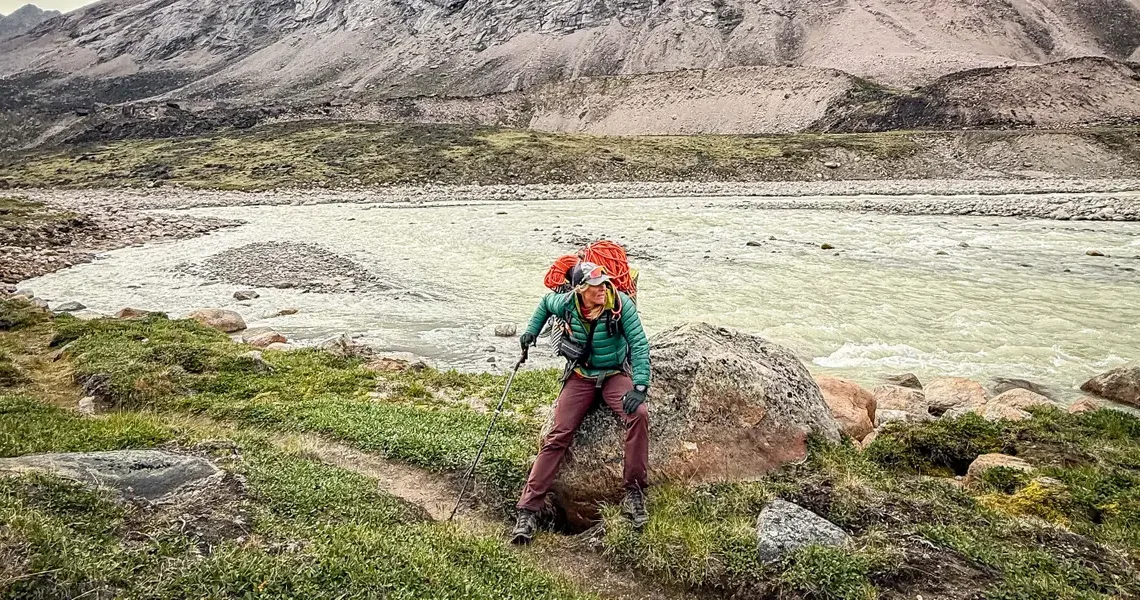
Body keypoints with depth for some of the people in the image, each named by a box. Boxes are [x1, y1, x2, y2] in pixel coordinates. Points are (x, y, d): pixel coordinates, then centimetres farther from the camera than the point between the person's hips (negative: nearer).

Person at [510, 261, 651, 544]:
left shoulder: (620, 303, -19)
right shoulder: (566, 303, -12)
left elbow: (639, 344, -19)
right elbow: (545, 303, 14)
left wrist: (640, 386, -28)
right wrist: (531, 331, 4)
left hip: (615, 374, -1)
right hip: (580, 376, 1)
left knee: (639, 413, -31)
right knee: (557, 436, -12)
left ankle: (634, 492, -16)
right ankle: (528, 510, -8)